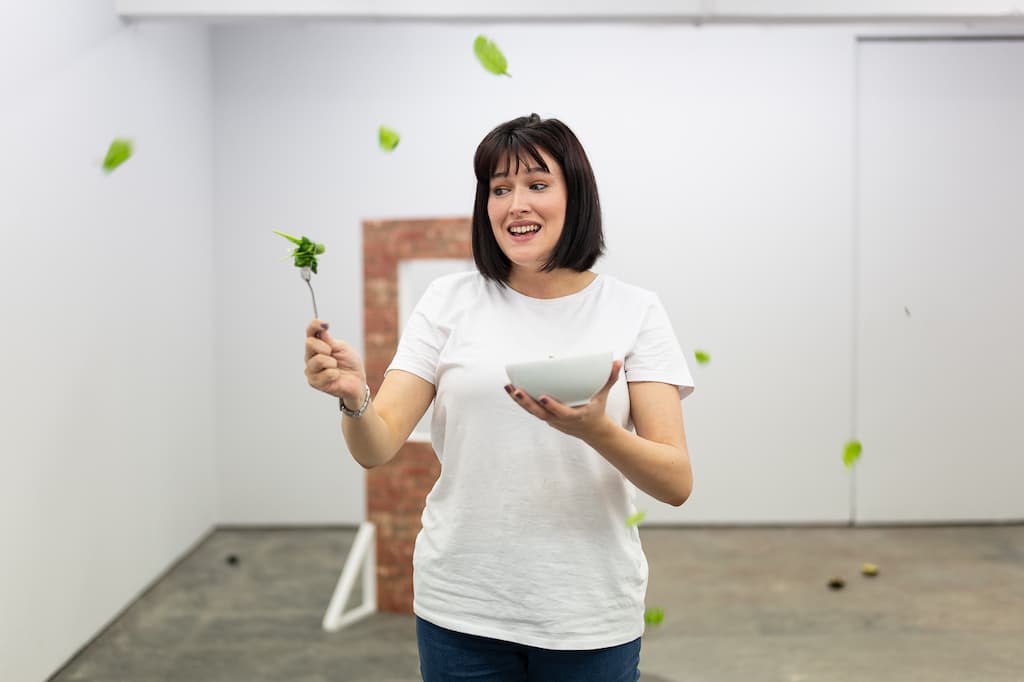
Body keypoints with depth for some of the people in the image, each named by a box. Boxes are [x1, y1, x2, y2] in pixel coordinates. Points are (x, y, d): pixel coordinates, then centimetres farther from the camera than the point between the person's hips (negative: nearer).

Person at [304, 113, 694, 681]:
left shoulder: (634, 311, -3)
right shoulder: (450, 301, -1)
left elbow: (676, 483, -9)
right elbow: (376, 448, -6)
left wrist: (596, 429, -28)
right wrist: (354, 398, -27)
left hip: (589, 613, 0)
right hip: (461, 609, 1)